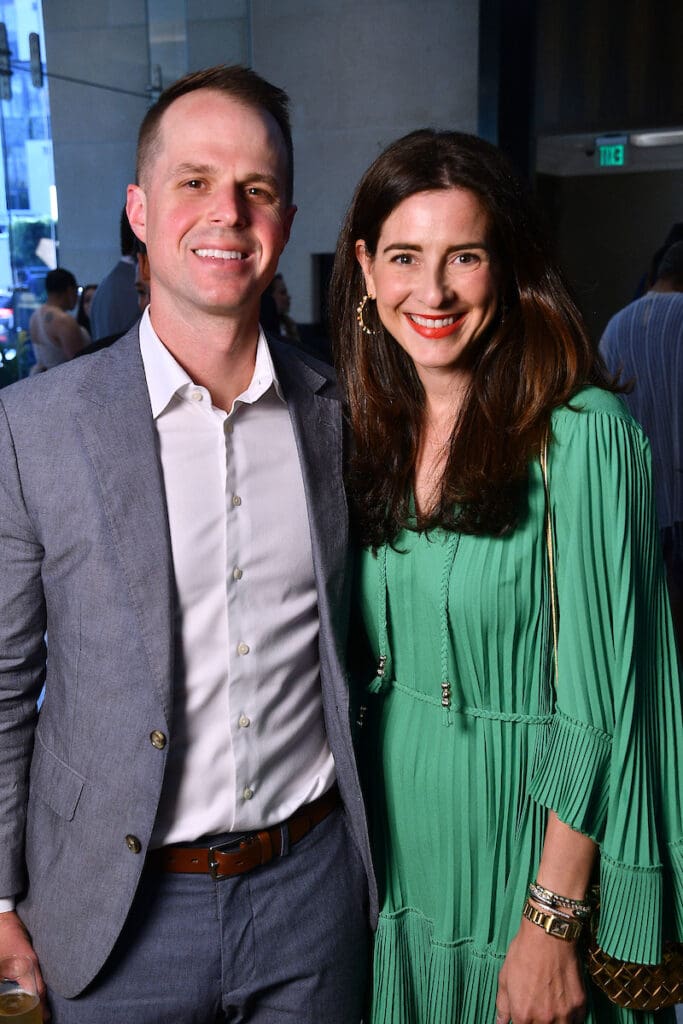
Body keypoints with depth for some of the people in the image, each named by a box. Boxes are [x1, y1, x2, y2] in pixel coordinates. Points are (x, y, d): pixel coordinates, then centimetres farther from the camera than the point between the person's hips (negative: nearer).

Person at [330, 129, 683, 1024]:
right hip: (390, 858, 5)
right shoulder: (363, 431, -1)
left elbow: (596, 701, -17)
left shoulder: (582, 437, -18)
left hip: (517, 850, -5)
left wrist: (553, 923, -15)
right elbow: (359, 654, 7)